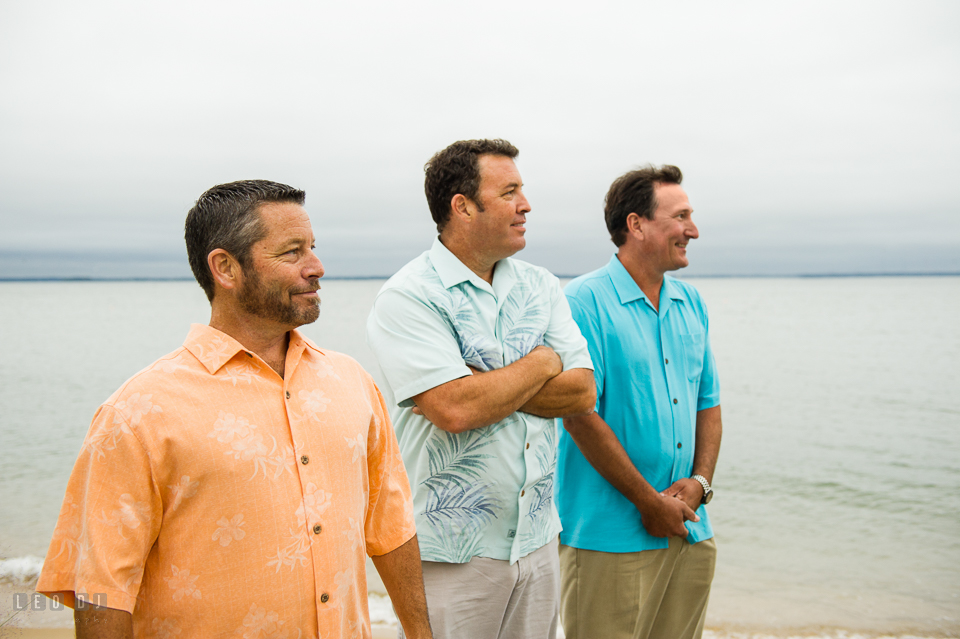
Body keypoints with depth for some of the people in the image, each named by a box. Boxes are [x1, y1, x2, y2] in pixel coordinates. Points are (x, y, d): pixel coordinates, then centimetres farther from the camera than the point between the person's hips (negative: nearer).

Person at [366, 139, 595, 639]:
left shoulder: (540, 286, 8)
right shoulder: (407, 298, -12)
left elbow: (582, 392, -1)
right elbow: (454, 410, -24)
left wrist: (484, 385, -13)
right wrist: (541, 363, -9)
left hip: (537, 539, 6)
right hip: (452, 552, -5)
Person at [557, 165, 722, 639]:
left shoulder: (691, 303, 11)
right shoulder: (584, 302, -11)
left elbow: (708, 403, 15)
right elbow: (580, 415, -16)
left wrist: (699, 482, -2)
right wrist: (651, 502, -12)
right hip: (610, 538, -6)